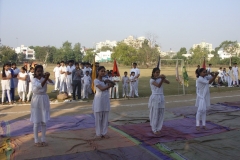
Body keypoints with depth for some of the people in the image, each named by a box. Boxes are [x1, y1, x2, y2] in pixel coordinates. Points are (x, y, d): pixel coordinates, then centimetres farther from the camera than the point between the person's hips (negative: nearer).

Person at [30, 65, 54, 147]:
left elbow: (52, 83, -16)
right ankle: (36, 141, 13)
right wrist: (46, 78, -36)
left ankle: (43, 140, 20)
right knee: (36, 122, 3)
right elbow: (40, 85, -28)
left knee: (43, 121, 10)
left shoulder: (44, 78, 2)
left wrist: (46, 77, -26)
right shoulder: (34, 80, -8)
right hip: (36, 100, -4)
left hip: (44, 100, 4)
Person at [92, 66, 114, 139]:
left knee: (105, 118, 9)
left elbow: (113, 84, 1)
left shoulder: (105, 80, 12)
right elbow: (102, 89, -19)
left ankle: (104, 133, 18)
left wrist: (109, 81, -15)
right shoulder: (96, 80, -8)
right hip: (98, 100, -6)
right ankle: (98, 133, 12)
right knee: (98, 118, 3)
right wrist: (109, 85, -14)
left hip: (106, 100, 6)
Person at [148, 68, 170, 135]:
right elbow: (158, 85, -22)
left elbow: (168, 82, -3)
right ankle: (154, 129, 13)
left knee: (160, 114, 7)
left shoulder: (160, 79, 9)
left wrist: (163, 78, -19)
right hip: (155, 97, -5)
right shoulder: (152, 80, -7)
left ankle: (158, 129, 18)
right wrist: (162, 79, -34)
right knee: (155, 114, 1)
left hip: (161, 97, 5)